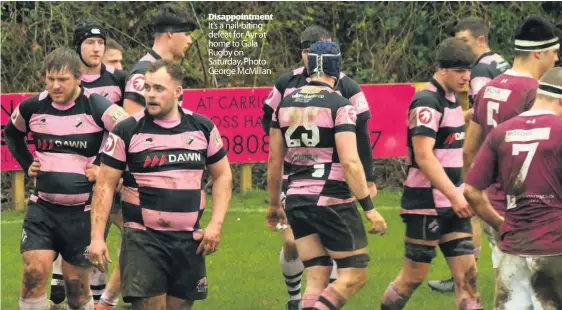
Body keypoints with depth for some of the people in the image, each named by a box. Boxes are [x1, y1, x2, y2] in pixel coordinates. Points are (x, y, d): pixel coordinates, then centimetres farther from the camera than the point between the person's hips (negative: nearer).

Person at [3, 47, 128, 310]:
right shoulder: (32, 107, 1)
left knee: (77, 284, 6)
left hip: (83, 211, -2)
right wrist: (26, 164, 11)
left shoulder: (97, 108, -12)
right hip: (42, 207, 2)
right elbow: (11, 133, 23)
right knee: (34, 273, -13)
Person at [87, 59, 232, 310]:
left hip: (189, 240, 3)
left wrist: (216, 224, 3)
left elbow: (222, 176, 14)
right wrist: (97, 237, -8)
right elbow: (105, 185, -1)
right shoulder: (126, 131, -4)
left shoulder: (203, 128, 5)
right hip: (142, 239, -3)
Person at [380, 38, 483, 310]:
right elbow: (423, 156, -23)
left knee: (467, 273, 1)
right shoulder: (426, 102, -16)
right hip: (426, 204, -9)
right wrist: (454, 195, -27)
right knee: (414, 276, 0)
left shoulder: (451, 99, 12)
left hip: (453, 203, 9)